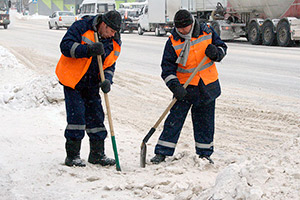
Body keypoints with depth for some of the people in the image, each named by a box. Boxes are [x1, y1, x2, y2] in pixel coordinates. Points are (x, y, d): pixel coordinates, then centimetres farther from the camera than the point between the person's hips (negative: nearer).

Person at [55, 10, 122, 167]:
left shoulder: (114, 42, 1)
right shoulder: (81, 27, -16)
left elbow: (110, 65, 7)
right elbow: (66, 46, -24)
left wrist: (106, 80, -14)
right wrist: (88, 50, -35)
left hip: (91, 84, 6)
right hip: (72, 80, -6)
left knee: (96, 116, 7)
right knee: (76, 115, -11)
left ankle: (97, 154, 19)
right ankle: (72, 156, -2)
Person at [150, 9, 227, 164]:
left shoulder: (207, 31, -4)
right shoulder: (173, 41, -8)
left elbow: (222, 47, 9)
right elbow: (167, 66, -10)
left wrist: (216, 52, -16)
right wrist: (175, 86, -24)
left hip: (208, 86, 2)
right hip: (184, 87, -2)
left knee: (205, 120, 9)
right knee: (175, 118, -4)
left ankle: (204, 153, 23)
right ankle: (162, 152, 3)